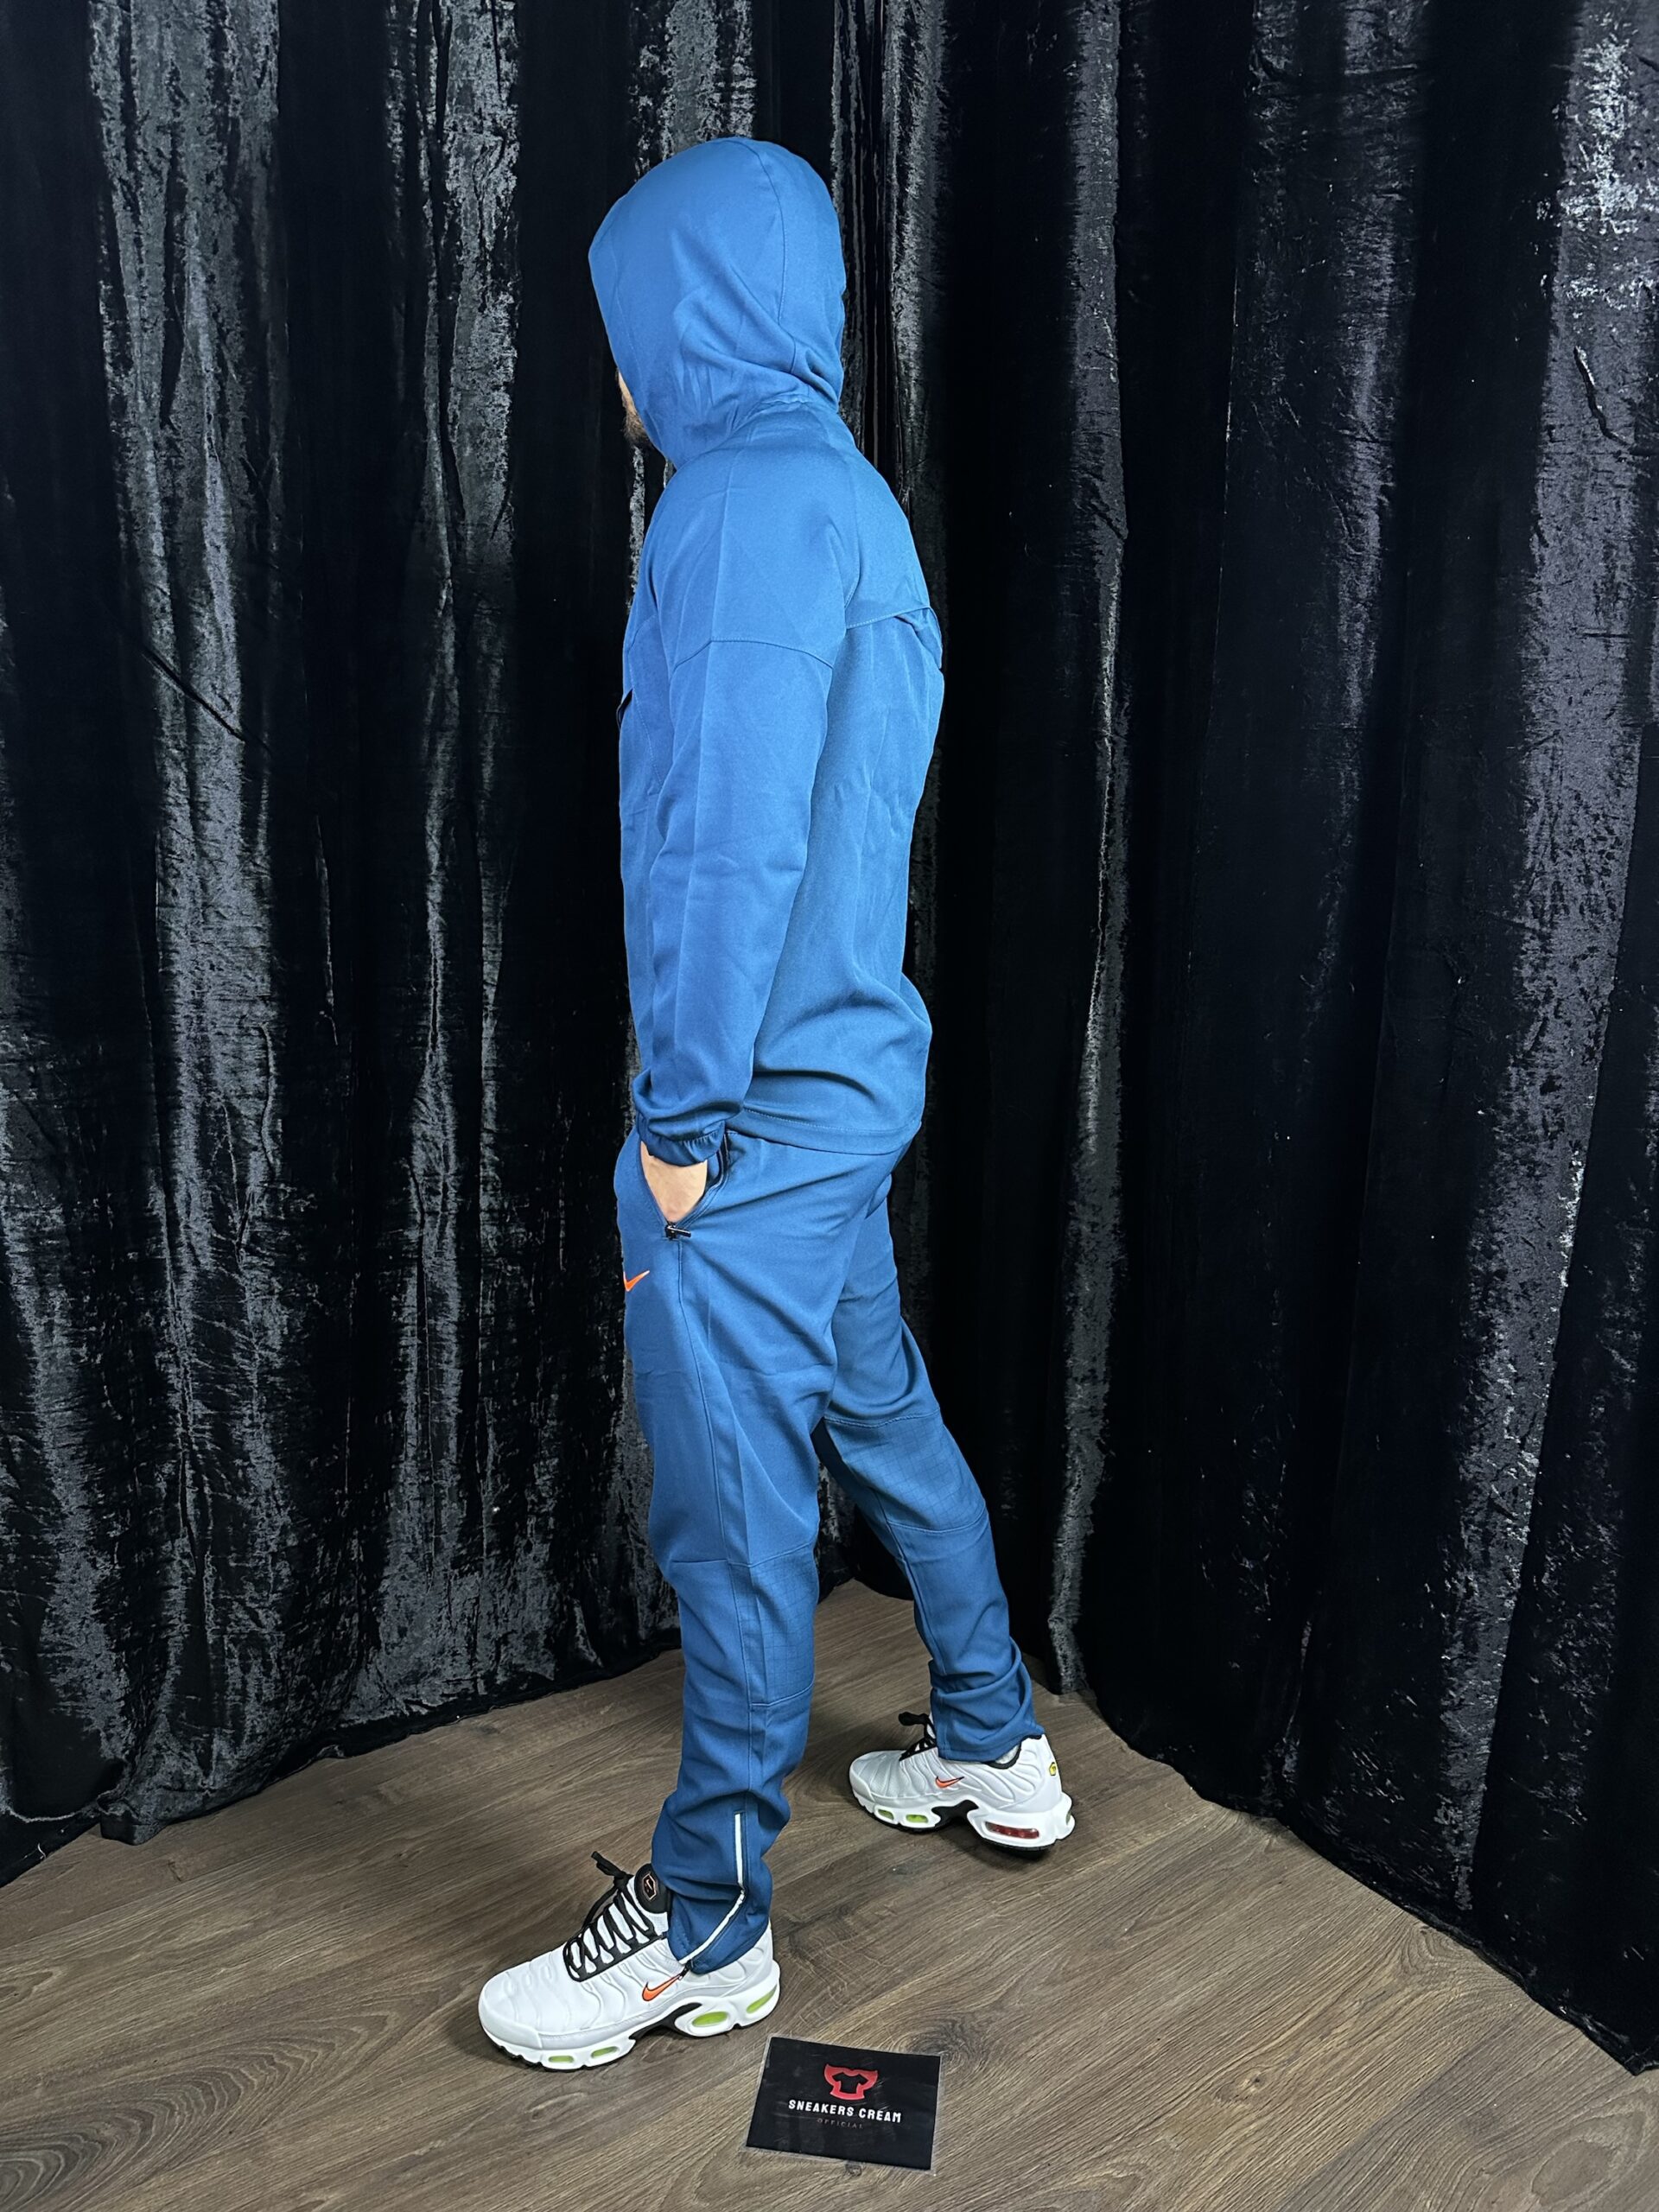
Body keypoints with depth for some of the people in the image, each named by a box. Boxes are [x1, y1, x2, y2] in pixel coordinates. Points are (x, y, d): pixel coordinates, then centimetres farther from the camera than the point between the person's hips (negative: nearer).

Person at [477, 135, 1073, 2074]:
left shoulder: (746, 498, -16)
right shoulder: (845, 495, 15)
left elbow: (730, 840, -23)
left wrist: (685, 1120, -17)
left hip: (760, 1106, -10)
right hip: (848, 1073, 10)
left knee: (734, 1511, 2)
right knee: (880, 1418, 22)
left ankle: (705, 1930, 20)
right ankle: (994, 1752, 41)